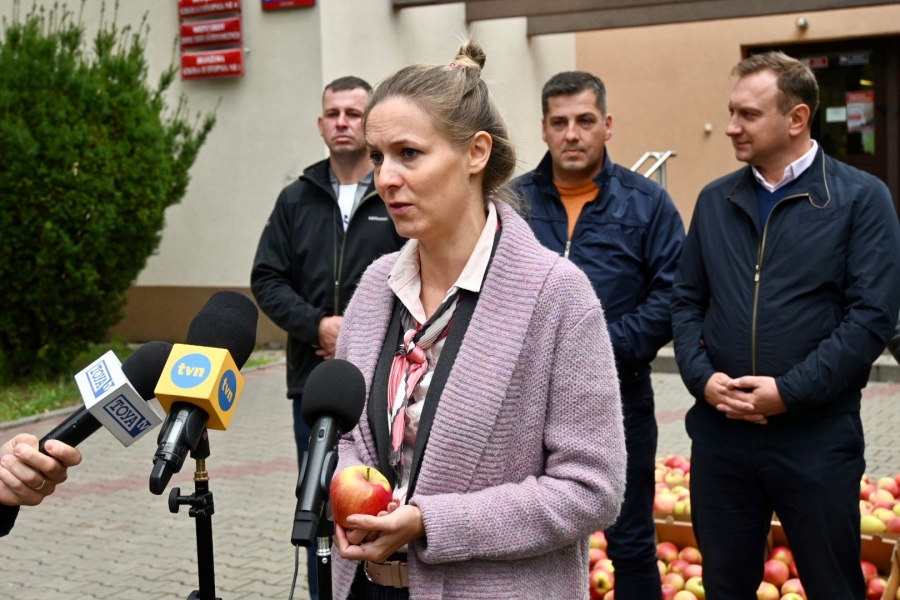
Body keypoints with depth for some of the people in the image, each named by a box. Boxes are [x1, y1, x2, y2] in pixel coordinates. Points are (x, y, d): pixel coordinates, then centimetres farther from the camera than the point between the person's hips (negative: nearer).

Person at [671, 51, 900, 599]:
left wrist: (789, 391, -16)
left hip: (817, 434, -4)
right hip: (720, 430, 4)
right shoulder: (715, 201, 9)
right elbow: (686, 301, 11)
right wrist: (702, 377, -6)